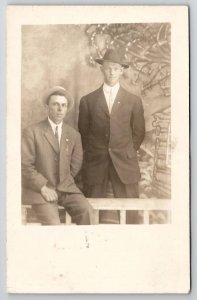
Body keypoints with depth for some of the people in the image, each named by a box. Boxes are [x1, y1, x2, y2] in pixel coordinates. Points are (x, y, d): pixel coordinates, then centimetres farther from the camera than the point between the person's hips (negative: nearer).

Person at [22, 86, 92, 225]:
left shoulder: (74, 135, 10)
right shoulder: (32, 132, -1)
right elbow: (25, 165, -5)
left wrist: (64, 184, 6)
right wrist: (43, 187, -13)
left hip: (67, 189, 4)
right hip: (39, 190, -3)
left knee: (86, 210, -22)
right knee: (53, 223, -27)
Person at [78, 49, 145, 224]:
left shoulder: (133, 101, 9)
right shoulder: (88, 101, 8)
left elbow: (139, 132, 14)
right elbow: (83, 132, 13)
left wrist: (128, 153, 9)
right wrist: (93, 153, 8)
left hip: (124, 165, 0)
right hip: (96, 164, 0)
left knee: (128, 214, -2)